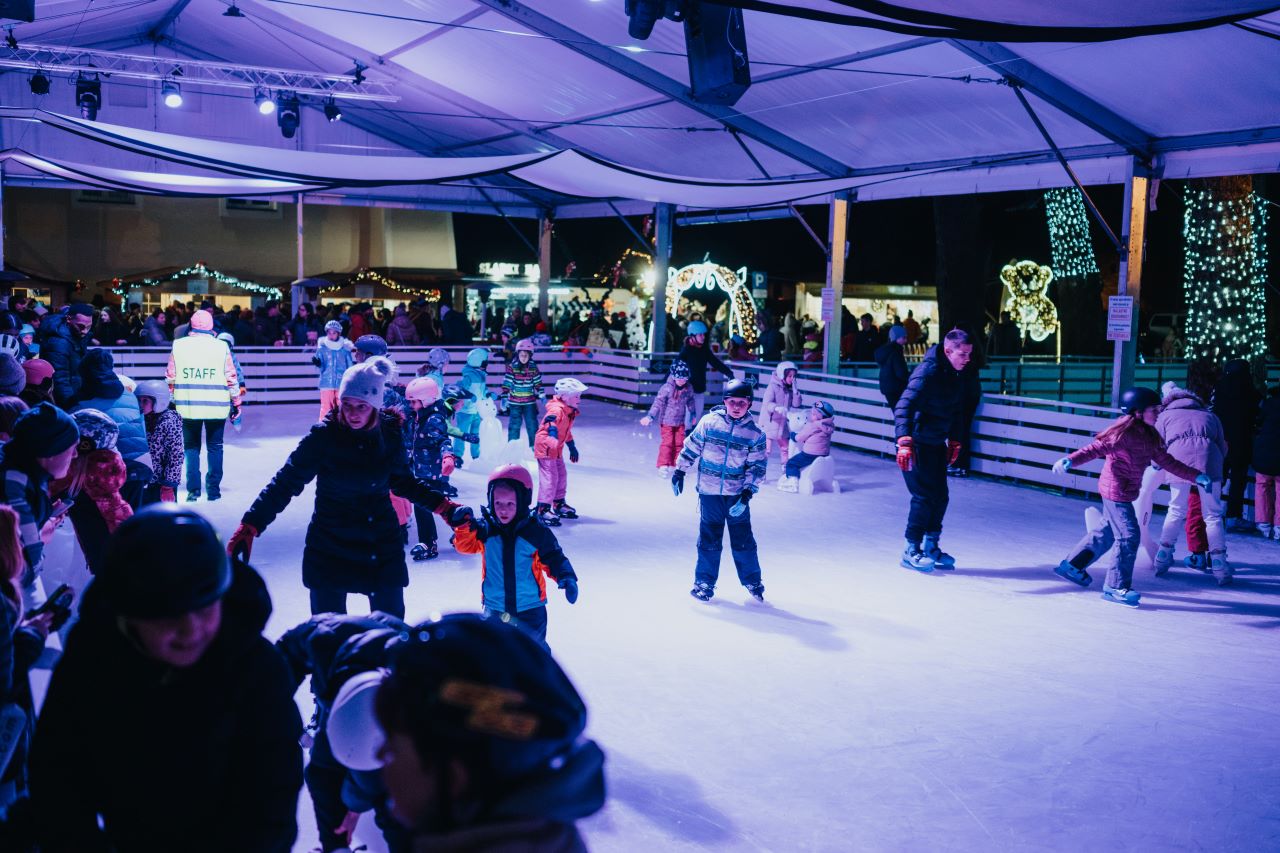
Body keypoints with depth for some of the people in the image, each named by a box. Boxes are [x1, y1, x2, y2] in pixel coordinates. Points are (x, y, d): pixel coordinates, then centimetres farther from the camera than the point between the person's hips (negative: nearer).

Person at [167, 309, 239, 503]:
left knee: (191, 446, 12)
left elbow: (170, 378, 4)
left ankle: (193, 489, 5)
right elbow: (231, 378, -2)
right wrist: (236, 403, 8)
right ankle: (213, 489, 10)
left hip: (187, 406, 1)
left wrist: (169, 400, 15)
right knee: (215, 446, 11)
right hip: (216, 407, -1)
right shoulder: (221, 347, -4)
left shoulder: (178, 346, 0)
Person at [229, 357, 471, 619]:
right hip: (330, 547, -3)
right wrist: (250, 525, -27)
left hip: (383, 548, 3)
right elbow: (286, 482, -17)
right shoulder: (323, 436, -17)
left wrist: (442, 505, 3)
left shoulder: (390, 435, -7)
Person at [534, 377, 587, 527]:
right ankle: (543, 509, -11)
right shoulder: (557, 409, -23)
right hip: (545, 447, -10)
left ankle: (559, 504, 34)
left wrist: (572, 447, 31)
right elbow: (551, 421, -43)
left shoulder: (570, 412, 8)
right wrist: (553, 434, -62)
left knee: (561, 475, 18)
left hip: (556, 449, 10)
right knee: (549, 477, -14)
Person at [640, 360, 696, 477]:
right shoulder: (667, 388, -21)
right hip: (667, 421, -5)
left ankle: (674, 464, 19)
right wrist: (650, 416, -31)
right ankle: (663, 465, 0)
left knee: (679, 443, 7)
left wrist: (693, 413, 23)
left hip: (680, 421, 5)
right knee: (667, 442, -6)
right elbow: (658, 402, -23)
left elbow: (690, 401, 14)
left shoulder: (688, 388, -4)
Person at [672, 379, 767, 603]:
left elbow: (757, 466, 0)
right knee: (709, 539, 5)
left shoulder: (755, 434, -2)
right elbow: (691, 447, 6)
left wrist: (748, 493, -8)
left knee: (743, 539, 6)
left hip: (737, 494, 0)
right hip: (709, 491, 0)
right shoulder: (709, 422, -3)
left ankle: (752, 581, 22)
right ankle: (704, 582, 18)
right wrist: (679, 472, 8)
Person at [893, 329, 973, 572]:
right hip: (916, 443, -8)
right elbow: (904, 406, -30)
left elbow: (957, 410, 19)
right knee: (924, 496, -8)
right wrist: (904, 442, -38)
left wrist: (954, 440, 20)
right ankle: (911, 551, 4)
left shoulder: (956, 374, 5)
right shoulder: (928, 372, -21)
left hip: (936, 443, 8)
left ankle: (931, 547, 24)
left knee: (941, 496, 10)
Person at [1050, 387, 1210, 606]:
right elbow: (1096, 448, -25)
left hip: (1124, 492, 10)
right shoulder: (1124, 433, -19)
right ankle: (1116, 587, 1)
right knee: (1129, 536, -9)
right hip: (1116, 491, -10)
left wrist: (1196, 477, 14)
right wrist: (1070, 461, -38)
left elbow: (1166, 461, 14)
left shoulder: (1149, 436, 8)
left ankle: (1072, 566, 33)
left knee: (1108, 532, 20)